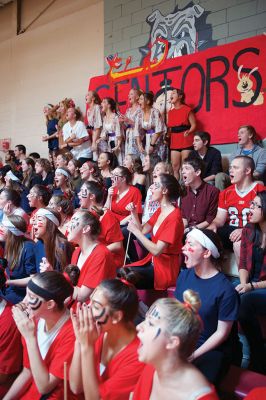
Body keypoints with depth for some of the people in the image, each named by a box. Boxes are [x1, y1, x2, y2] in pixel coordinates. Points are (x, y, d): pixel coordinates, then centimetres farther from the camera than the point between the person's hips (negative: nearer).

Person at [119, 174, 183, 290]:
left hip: (165, 268, -8)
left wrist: (135, 231, -20)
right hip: (153, 261, 8)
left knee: (124, 278, -16)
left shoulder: (173, 217, -21)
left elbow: (157, 250, -25)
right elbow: (142, 231, 8)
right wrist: (134, 213, -3)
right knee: (118, 273, -4)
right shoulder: (160, 211, 8)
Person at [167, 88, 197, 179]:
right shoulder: (170, 112, 15)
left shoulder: (187, 109, -1)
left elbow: (193, 125, -3)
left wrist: (188, 132, -21)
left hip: (186, 141, -5)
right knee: (175, 167, 3)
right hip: (174, 142, 5)